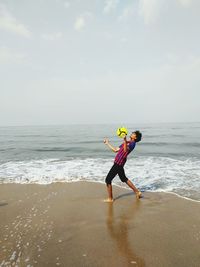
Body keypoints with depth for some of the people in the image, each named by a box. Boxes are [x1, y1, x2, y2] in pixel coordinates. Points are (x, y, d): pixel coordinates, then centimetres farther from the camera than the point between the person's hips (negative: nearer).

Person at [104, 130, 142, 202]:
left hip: (118, 163, -10)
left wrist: (125, 141, -43)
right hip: (117, 163, 10)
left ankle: (110, 199, 9)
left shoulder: (132, 143, -9)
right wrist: (107, 143, 24)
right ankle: (137, 192, 33)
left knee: (108, 180, -3)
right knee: (124, 179, 22)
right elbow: (115, 150, 23)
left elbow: (125, 150, -30)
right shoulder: (126, 143, 19)